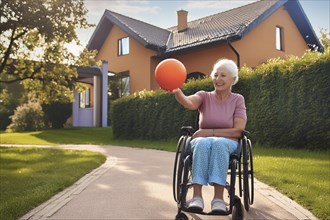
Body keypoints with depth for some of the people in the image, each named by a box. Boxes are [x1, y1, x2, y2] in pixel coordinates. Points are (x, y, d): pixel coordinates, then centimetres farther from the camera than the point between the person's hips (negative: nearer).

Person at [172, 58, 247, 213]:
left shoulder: (238, 99, 3)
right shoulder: (205, 96, 4)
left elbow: (238, 130, -7)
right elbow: (189, 103, -21)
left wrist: (210, 132, -14)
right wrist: (176, 91, -43)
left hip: (227, 143, -1)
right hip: (202, 142, 1)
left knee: (218, 143, -37)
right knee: (203, 143, -36)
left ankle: (218, 198, -42)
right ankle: (197, 196, -41)